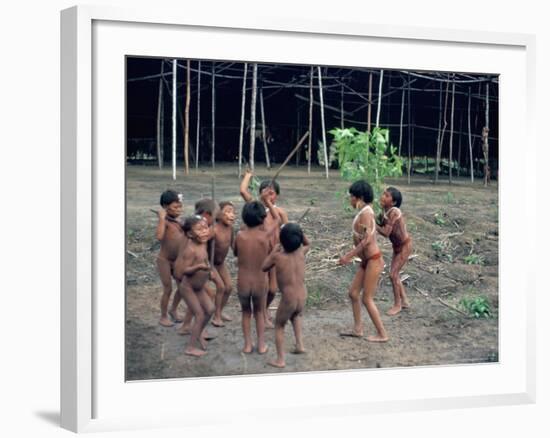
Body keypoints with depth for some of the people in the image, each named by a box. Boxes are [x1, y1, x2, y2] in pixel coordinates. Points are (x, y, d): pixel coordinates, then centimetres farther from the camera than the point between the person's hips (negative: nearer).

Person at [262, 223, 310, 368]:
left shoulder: (277, 256, -13)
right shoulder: (301, 252, -3)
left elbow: (263, 268, 5)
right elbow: (307, 244, 22)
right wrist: (298, 232, 6)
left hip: (288, 299, -4)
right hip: (302, 297, 4)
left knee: (279, 326, 19)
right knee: (296, 315, 37)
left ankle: (280, 360, 18)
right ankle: (299, 344, 28)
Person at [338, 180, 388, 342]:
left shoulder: (365, 213, -19)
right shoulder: (363, 212, 9)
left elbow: (367, 240, -24)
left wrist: (349, 256, -20)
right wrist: (351, 255, 17)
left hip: (373, 260, -9)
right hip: (366, 260, 9)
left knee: (367, 299, -2)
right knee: (353, 292, 12)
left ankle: (382, 334, 7)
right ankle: (357, 329, 21)